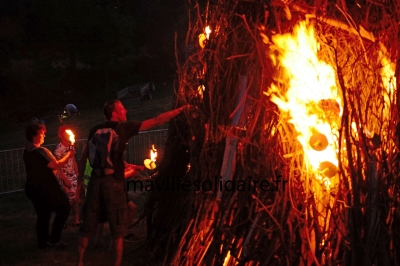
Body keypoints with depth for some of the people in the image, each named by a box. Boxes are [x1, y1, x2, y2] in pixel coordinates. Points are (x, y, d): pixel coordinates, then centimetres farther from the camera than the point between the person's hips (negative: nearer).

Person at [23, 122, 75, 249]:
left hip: (33, 189, 9)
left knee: (43, 215, 16)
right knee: (64, 209, 3)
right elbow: (56, 165, -26)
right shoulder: (40, 151, -22)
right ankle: (54, 239, 1)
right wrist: (69, 155, -11)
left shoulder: (27, 151, 9)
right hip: (45, 189, -9)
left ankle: (42, 242, 18)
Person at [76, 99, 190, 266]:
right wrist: (180, 110, 5)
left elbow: (85, 155, 9)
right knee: (117, 229, 6)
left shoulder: (96, 130, 7)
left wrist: (80, 175, 19)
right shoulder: (124, 128, -3)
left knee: (88, 225, 10)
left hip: (95, 181, 4)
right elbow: (156, 121, -1)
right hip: (113, 183, -4)